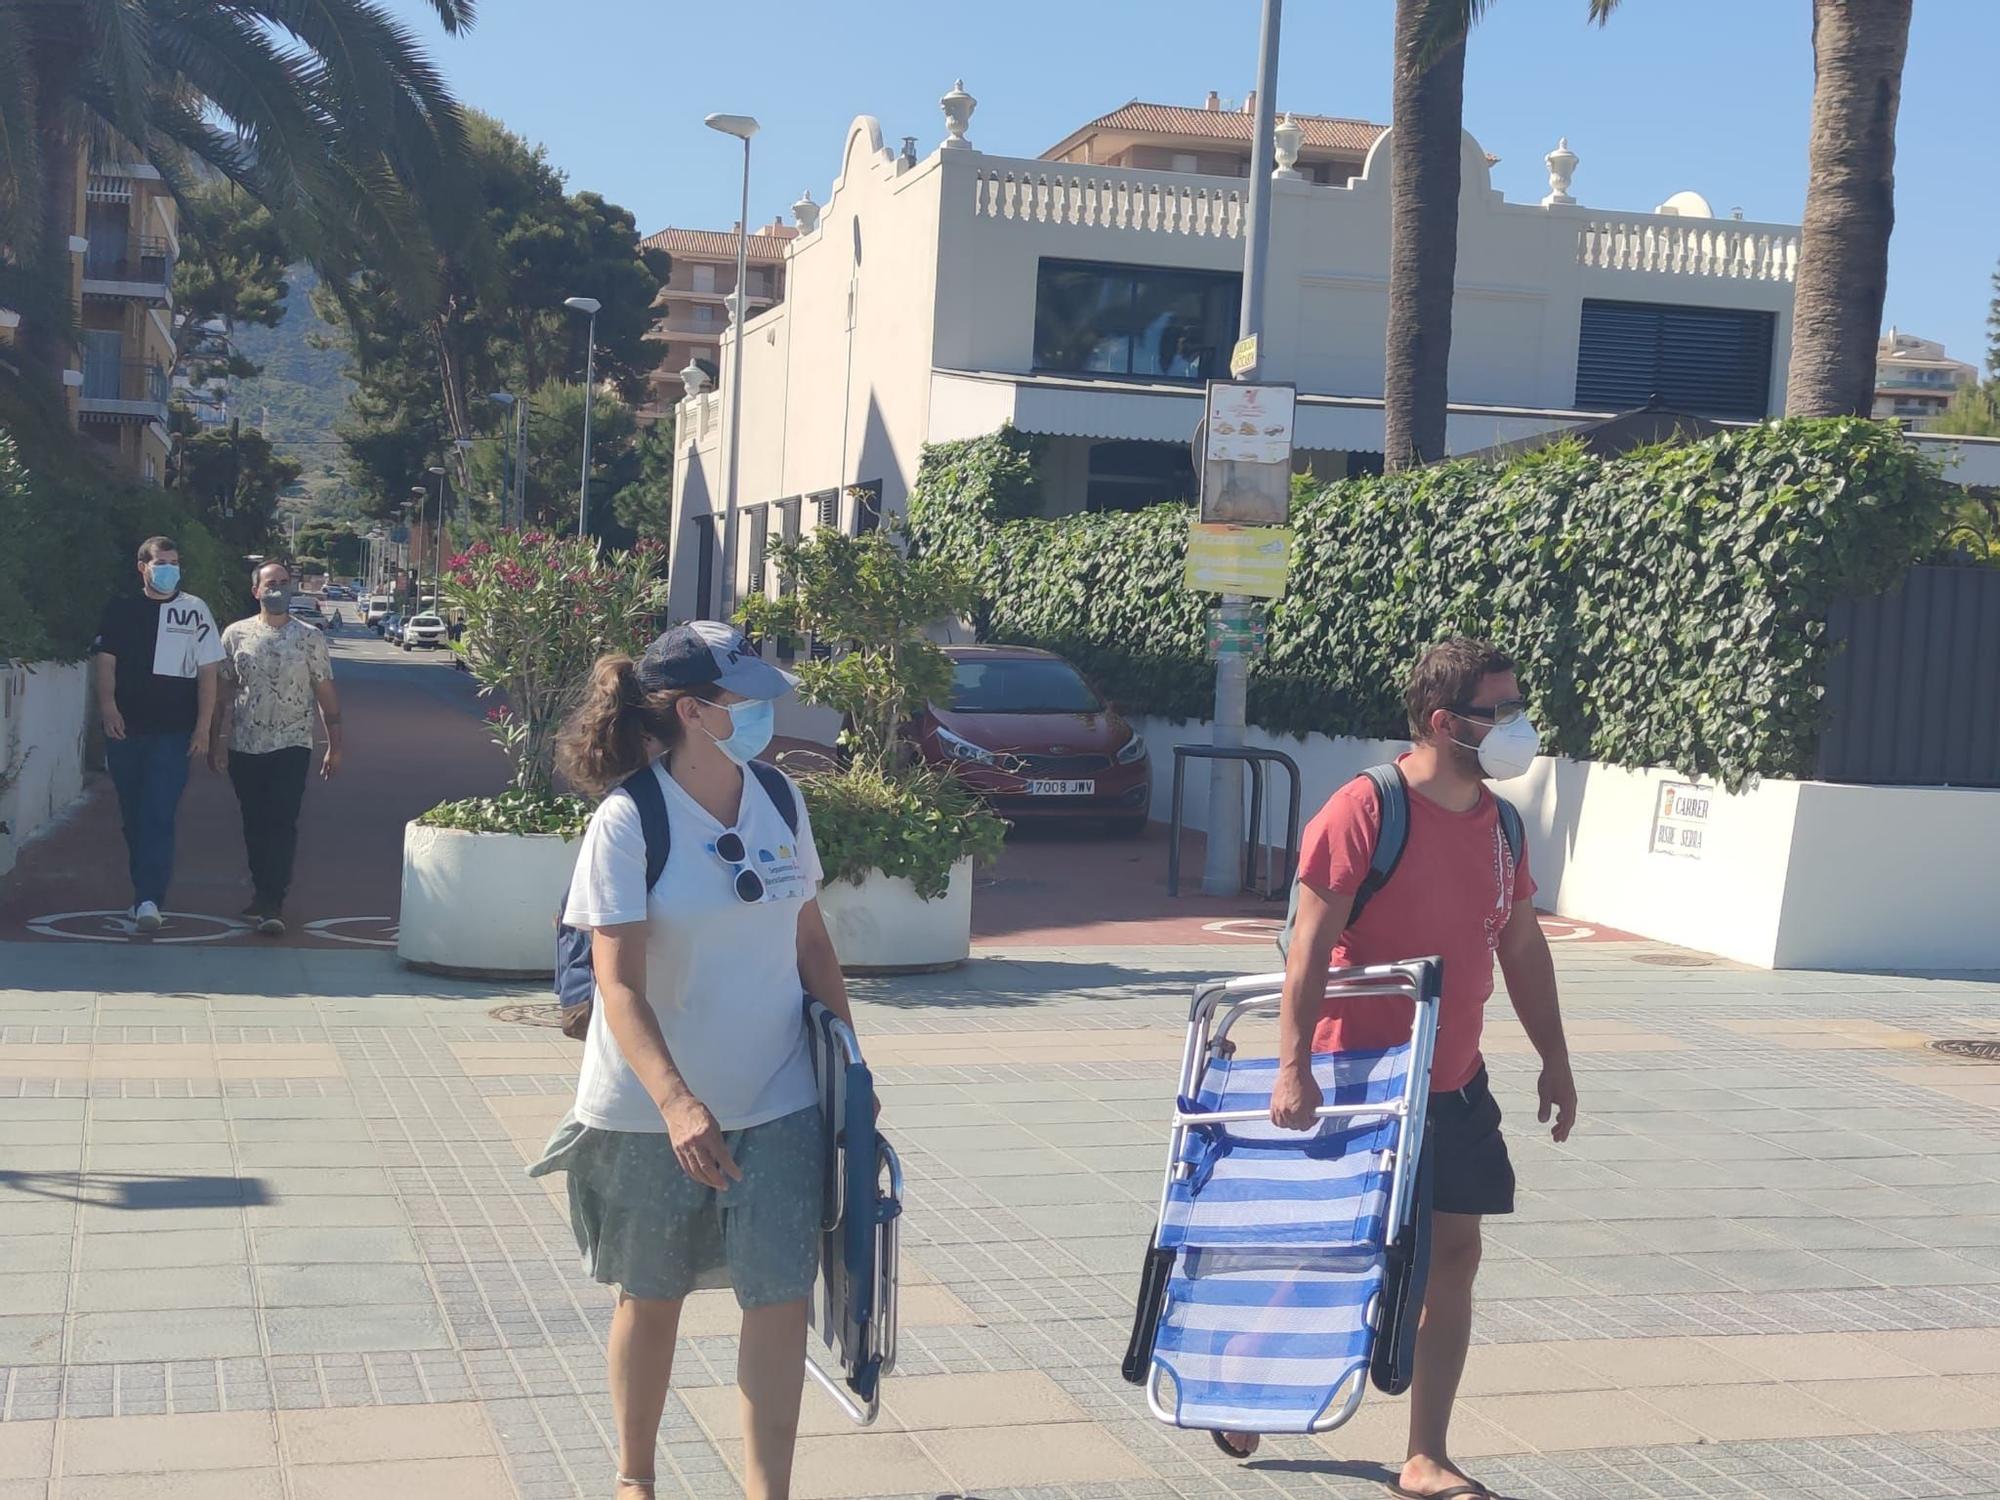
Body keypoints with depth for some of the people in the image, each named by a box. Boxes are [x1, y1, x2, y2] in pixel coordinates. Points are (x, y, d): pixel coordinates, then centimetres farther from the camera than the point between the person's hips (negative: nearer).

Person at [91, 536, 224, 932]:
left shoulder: (194, 611, 4)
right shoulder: (120, 609, 8)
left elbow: (207, 672, 4)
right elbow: (106, 662, 5)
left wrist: (203, 727, -2)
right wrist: (108, 705, -12)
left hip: (173, 732, -3)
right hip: (125, 729, 3)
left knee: (158, 817, -12)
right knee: (133, 818, 11)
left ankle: (149, 900, -16)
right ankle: (145, 894, 23)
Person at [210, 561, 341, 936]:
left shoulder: (309, 638, 2)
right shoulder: (236, 634, 5)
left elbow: (326, 693, 4)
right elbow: (225, 691, 7)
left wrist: (334, 745, 1)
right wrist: (218, 741, 1)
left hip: (291, 746, -2)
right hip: (245, 747, 2)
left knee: (282, 823, -10)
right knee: (254, 824, 10)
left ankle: (272, 904, -12)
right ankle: (263, 893, 23)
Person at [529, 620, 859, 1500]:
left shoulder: (781, 801, 0)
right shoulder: (628, 822, -16)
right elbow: (619, 986, -20)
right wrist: (677, 1105, -32)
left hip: (778, 1102, 3)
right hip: (653, 1112, -3)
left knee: (780, 1295, -2)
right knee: (651, 1295, 13)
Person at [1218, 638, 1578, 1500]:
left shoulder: (1498, 822, 7)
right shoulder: (1364, 809, -16)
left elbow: (1522, 947, 16)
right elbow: (1311, 944, -19)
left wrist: (1554, 1059, 15)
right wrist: (1292, 1065, -24)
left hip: (1455, 1085, 7)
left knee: (1452, 1255, 5)